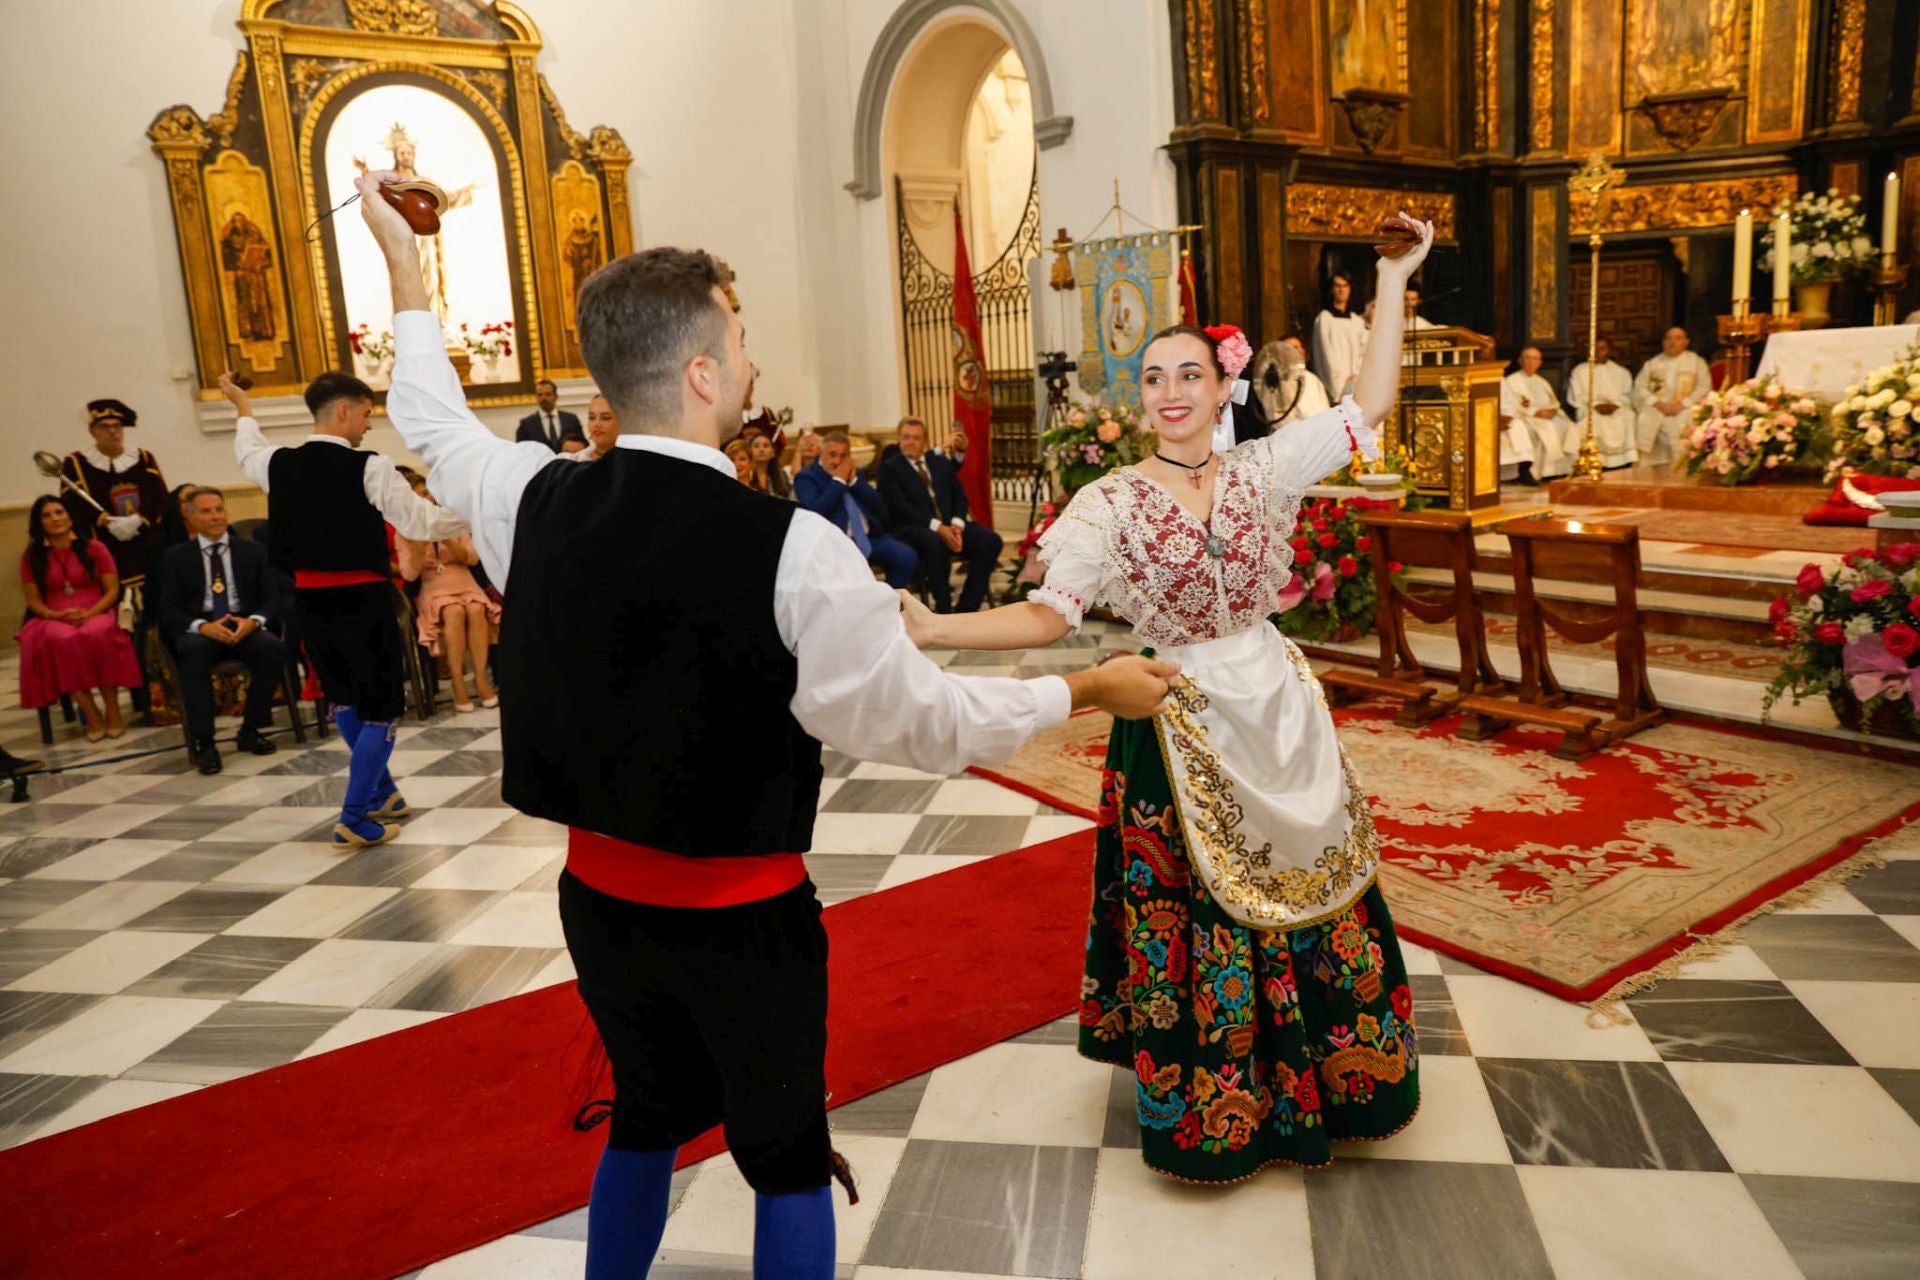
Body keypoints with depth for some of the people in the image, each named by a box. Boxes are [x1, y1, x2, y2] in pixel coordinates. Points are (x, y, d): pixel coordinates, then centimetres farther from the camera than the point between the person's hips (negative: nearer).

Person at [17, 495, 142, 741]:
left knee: (97, 635, -38)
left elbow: (113, 590, 2)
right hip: (54, 620, 1)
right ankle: (92, 715, -28)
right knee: (60, 640, -37)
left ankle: (112, 710, -25)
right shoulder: (32, 556, 10)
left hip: (95, 615, -1)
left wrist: (88, 613, -15)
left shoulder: (93, 548, 6)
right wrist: (56, 615, -12)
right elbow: (33, 601, 9)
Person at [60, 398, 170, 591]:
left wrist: (137, 521, -15)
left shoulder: (144, 459, 14)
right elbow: (75, 505, -4)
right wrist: (109, 523, -18)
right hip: (105, 552, -2)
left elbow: (159, 498, 3)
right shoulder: (75, 463, 7)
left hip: (148, 549, 2)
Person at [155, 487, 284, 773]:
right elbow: (168, 610, 2)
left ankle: (250, 731, -14)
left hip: (244, 625, 1)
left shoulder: (253, 552, 14)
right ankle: (203, 742, -30)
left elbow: (272, 599, 6)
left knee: (274, 647, -31)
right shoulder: (175, 557, 10)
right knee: (192, 652, -37)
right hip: (197, 629, -1)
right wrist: (202, 626, -20)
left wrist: (253, 621, -17)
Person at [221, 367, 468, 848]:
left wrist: (242, 404, 46)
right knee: (381, 705, 5)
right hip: (361, 598, -7)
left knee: (343, 697, 22)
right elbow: (421, 522, -16)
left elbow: (248, 451, 27)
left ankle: (379, 793, 36)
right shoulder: (368, 468, -15)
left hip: (310, 598, 7)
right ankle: (355, 819, 5)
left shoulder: (280, 464, 3)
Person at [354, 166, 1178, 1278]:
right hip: (742, 919, -5)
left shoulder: (537, 505, -10)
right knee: (786, 1153, 17)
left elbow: (433, 419, 13)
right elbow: (929, 725, -16)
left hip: (601, 896, 5)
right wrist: (1090, 689, -1)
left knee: (646, 1114, 28)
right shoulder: (792, 550, -25)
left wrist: (403, 258, 28)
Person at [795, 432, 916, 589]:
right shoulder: (806, 478, 2)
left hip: (870, 537, 6)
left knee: (908, 557, -17)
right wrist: (838, 481, -9)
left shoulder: (855, 473, 20)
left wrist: (854, 480, -1)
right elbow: (815, 512, -15)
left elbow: (879, 504, 10)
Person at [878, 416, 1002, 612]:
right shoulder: (890, 468, 5)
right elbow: (900, 507, -8)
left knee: (991, 540, -19)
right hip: (913, 529, -5)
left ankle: (966, 608, -16)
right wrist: (937, 527, -19)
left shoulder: (941, 463, 21)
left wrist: (957, 525, -8)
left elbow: (960, 497, 15)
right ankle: (943, 609, -27)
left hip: (949, 525, 5)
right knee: (934, 542, -40)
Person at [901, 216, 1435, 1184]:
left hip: (1280, 713, 3)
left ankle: (1323, 1083, 39)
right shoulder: (1111, 502, -9)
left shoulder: (1263, 469, 0)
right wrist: (934, 630, -29)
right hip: (1179, 731, -3)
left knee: (1310, 892, 14)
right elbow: (1048, 615, -16)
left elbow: (1368, 405, 0)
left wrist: (1392, 281, -1)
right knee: (1194, 921, 7)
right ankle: (1212, 1113, 30)